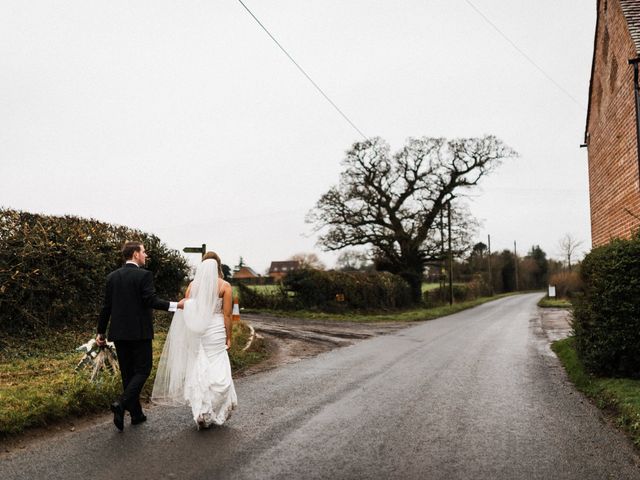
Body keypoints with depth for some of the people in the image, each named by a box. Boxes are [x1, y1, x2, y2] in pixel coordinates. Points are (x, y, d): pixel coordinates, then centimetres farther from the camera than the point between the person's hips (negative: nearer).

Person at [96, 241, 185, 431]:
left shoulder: (112, 276, 7)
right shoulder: (144, 275, -10)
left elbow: (106, 306, 8)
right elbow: (151, 300, -19)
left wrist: (100, 332, 13)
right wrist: (175, 305, -14)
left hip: (118, 333, 6)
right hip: (139, 332, -6)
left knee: (127, 373, 12)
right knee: (142, 370, 3)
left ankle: (136, 414, 19)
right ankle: (121, 404, -16)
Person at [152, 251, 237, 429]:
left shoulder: (193, 284, 3)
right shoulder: (225, 285, -4)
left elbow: (186, 311, 1)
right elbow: (227, 315, -4)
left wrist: (188, 336, 8)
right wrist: (228, 337, 4)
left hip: (195, 333, 3)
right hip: (216, 332, -2)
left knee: (197, 372, 10)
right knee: (218, 372, 5)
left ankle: (201, 412, 10)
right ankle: (216, 412, 4)